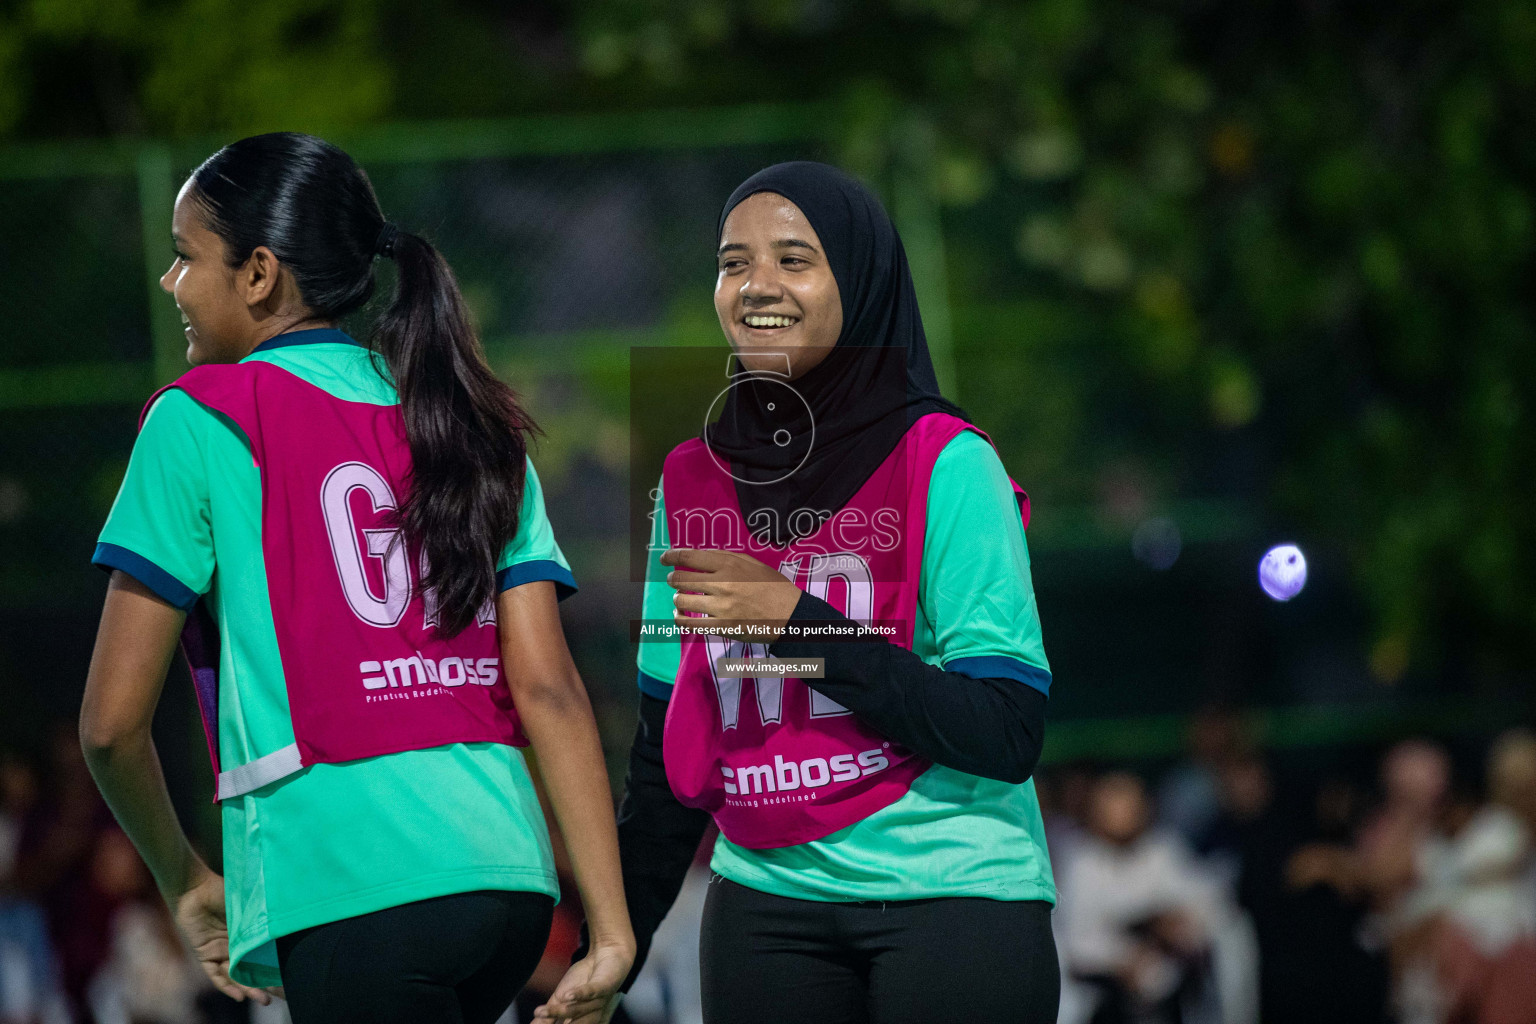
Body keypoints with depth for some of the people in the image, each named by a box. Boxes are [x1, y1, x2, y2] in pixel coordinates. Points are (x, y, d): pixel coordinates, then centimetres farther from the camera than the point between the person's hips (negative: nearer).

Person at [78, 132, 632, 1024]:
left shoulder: (202, 423, 1)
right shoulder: (471, 427, 16)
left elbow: (113, 722, 0)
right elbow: (549, 688, 7)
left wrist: (184, 879, 17)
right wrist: (611, 927, 3)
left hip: (351, 898, -6)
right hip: (508, 875, 6)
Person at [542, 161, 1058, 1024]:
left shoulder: (948, 467, -8)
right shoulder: (693, 484, 6)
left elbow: (1009, 736, -14)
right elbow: (670, 749, 13)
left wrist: (798, 621, -19)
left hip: (952, 896, -4)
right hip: (766, 907, 4)